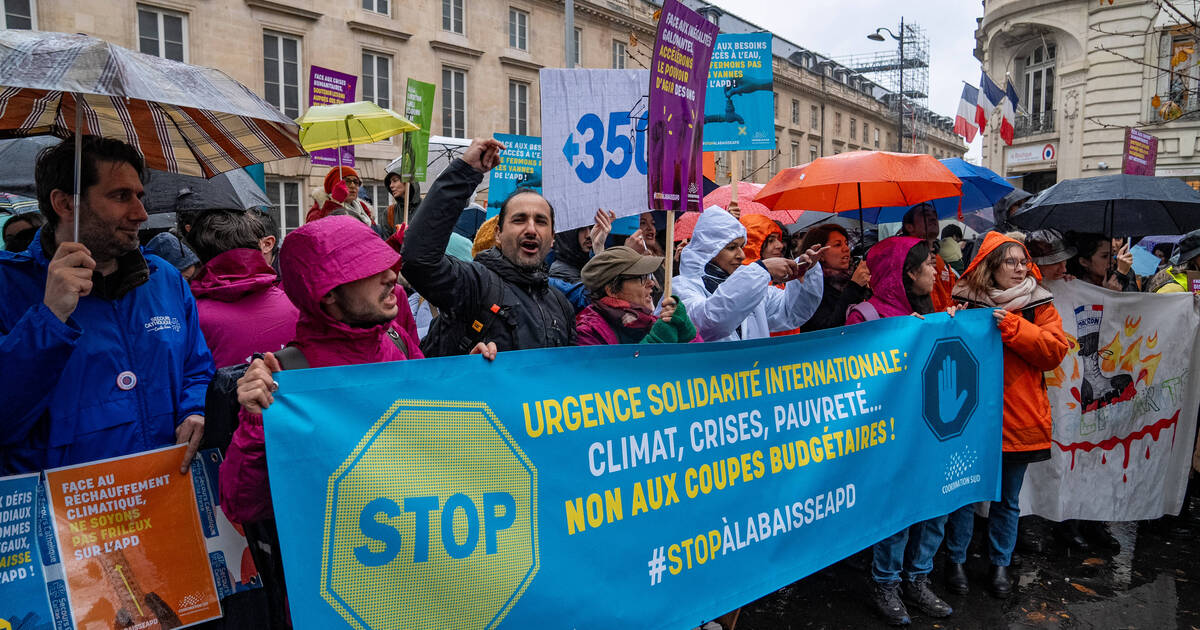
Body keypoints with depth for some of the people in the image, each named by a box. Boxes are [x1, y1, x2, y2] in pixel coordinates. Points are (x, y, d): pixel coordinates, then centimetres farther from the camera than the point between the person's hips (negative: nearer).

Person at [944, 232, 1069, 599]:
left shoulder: (1040, 307, 3)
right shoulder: (966, 302, 0)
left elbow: (1055, 351, -9)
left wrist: (1012, 327, -19)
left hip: (1019, 418, 2)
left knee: (1008, 499, 14)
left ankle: (999, 563, 32)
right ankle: (956, 559, 26)